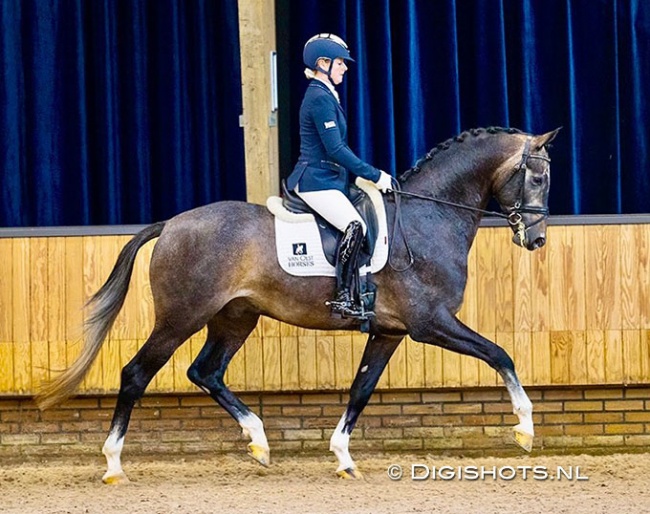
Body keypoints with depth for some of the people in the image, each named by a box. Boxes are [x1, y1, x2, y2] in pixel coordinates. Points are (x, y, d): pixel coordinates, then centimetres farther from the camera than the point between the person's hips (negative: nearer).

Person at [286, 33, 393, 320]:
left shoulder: (323, 95, 18)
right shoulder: (320, 98, -14)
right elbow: (335, 149, -19)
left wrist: (372, 175, 18)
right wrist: (374, 176, -16)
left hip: (329, 178, 11)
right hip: (317, 182, -11)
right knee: (355, 226, -28)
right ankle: (343, 298, -29)